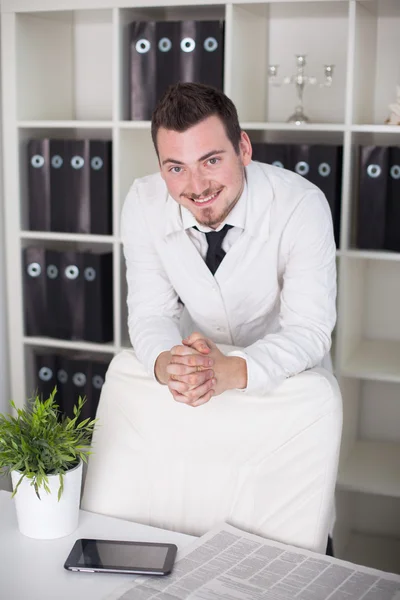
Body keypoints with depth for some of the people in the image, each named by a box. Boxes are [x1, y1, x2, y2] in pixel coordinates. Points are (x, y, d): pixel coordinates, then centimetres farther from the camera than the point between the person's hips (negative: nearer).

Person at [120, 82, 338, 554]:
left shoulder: (302, 205, -24)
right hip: (189, 384, 2)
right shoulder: (143, 204, -15)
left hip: (285, 377, -2)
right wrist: (164, 363, -35)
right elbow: (150, 312, -11)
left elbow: (310, 331, -25)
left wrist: (233, 370, -44)